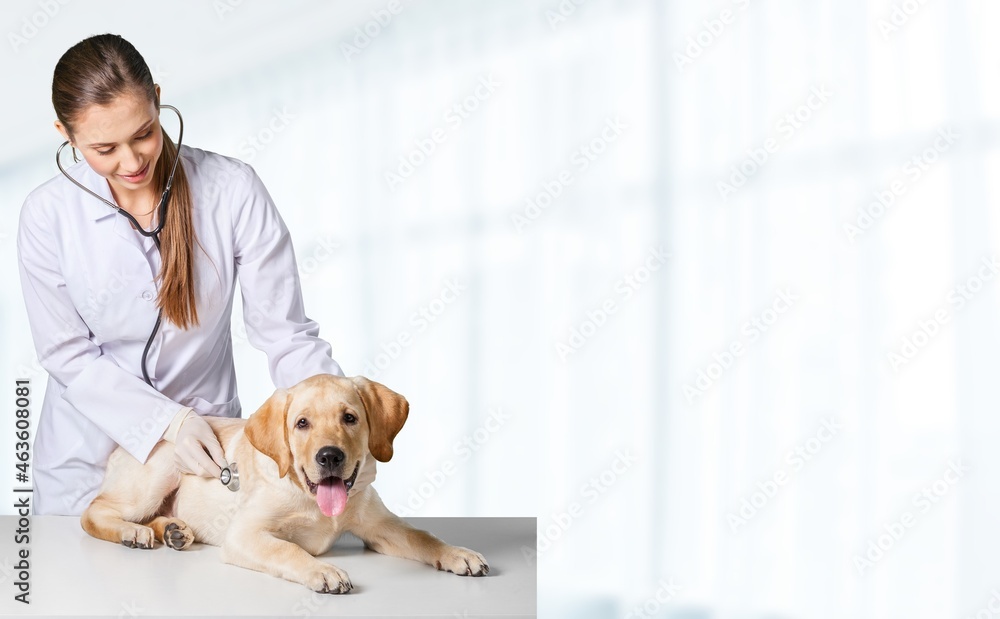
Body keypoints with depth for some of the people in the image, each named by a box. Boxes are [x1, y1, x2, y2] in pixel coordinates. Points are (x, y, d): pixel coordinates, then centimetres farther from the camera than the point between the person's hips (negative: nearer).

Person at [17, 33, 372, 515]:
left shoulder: (233, 190, -16)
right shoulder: (47, 214, -13)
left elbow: (284, 331, -15)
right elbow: (68, 355, -9)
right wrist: (168, 420, -21)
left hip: (206, 444, 0)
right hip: (87, 455, 1)